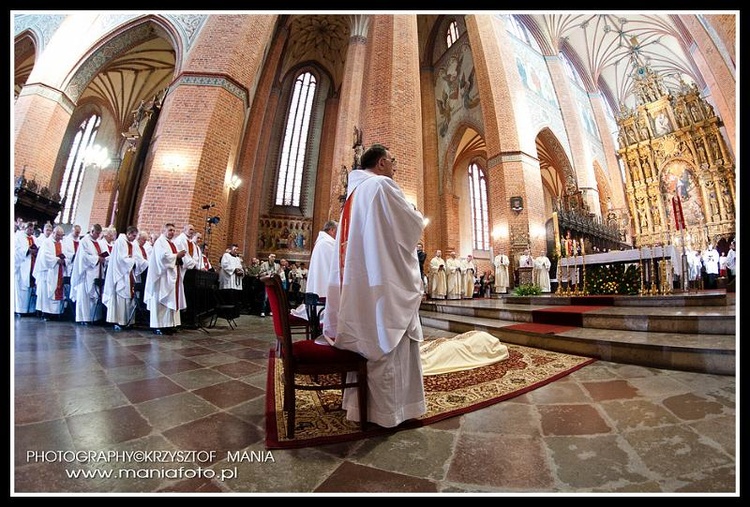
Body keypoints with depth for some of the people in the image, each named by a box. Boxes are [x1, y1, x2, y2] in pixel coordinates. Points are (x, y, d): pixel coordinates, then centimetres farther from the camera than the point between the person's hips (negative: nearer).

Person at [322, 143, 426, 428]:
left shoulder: (354, 191, 19)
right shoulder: (381, 185, -7)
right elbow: (413, 225, -8)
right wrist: (415, 213, 14)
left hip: (357, 281, 9)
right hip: (384, 280, -9)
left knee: (364, 341, 15)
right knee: (388, 343, 0)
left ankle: (360, 403, 27)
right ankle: (388, 410, 12)